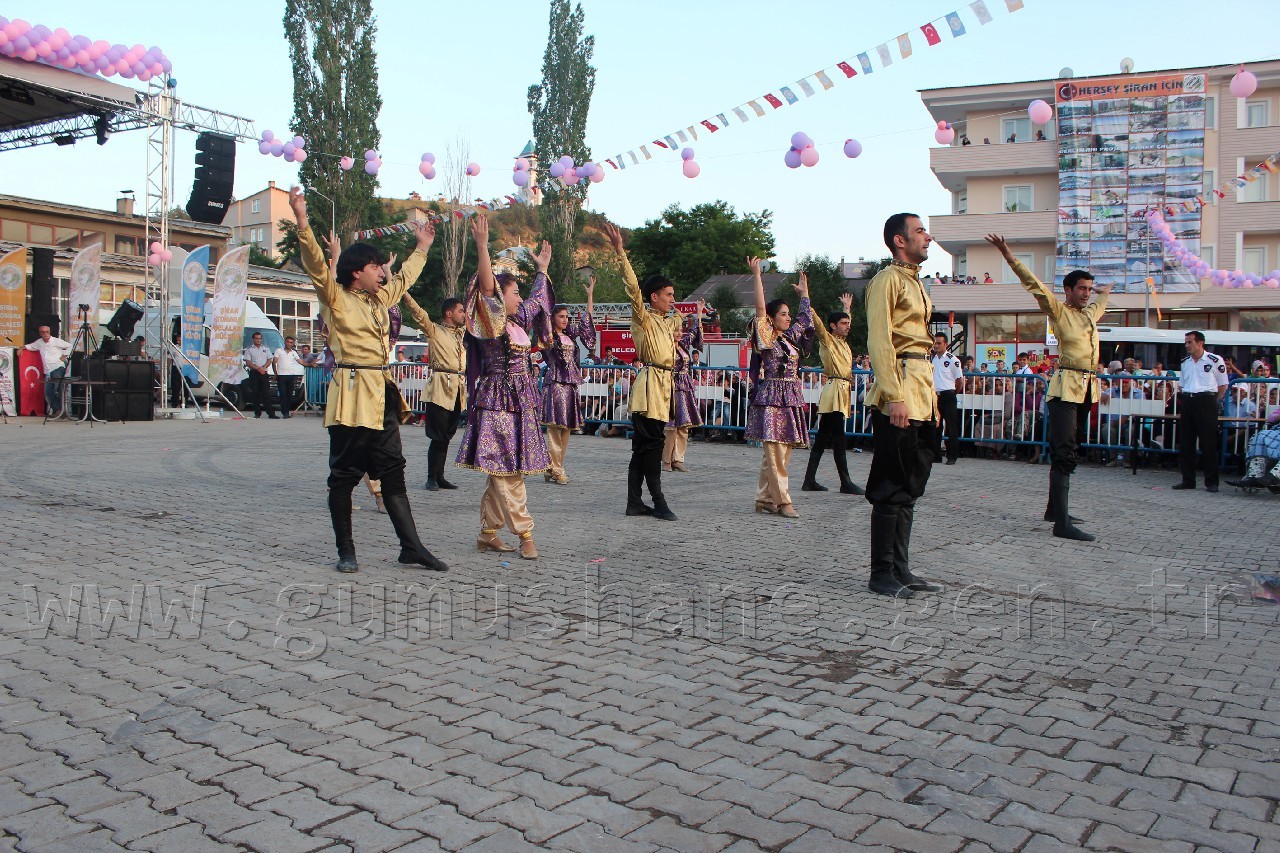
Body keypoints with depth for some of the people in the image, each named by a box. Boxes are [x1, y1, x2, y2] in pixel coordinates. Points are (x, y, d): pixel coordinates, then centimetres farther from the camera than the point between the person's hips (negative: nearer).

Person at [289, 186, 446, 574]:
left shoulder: (380, 298, 18)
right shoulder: (335, 297, -3)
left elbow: (404, 278, 36)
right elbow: (316, 265, -19)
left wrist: (421, 247, 47)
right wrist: (302, 222, -32)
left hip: (381, 394, 7)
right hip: (351, 393, -7)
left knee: (392, 472, 7)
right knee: (344, 475, 1)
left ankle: (411, 546, 10)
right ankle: (345, 550, 10)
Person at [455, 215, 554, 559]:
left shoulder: (518, 321, 17)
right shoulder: (491, 320, -6)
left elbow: (538, 299, 33)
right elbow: (486, 286, -22)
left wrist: (542, 268, 40)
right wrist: (482, 245, -28)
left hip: (521, 403, 9)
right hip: (498, 403, -9)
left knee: (502, 473, 9)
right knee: (507, 472, -7)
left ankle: (487, 534, 15)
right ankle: (525, 534, -7)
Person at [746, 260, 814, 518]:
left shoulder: (790, 338, 16)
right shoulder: (765, 337, -3)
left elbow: (806, 318, 32)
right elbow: (760, 308, -13)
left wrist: (804, 292, 38)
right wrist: (757, 275, -11)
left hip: (792, 398, 8)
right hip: (772, 397, -8)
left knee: (779, 453, 7)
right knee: (775, 453, -8)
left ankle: (764, 499, 13)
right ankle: (782, 501, -6)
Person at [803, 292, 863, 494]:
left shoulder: (843, 341, 21)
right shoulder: (827, 339, -3)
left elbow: (845, 320, 41)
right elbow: (816, 322, -17)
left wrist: (846, 307, 52)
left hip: (843, 392, 9)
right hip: (834, 392, -9)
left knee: (823, 438, 8)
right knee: (839, 439, -10)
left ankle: (810, 481, 11)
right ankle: (846, 483, -10)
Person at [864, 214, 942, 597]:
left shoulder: (915, 282, 23)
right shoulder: (887, 279, -6)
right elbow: (879, 342, -15)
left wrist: (930, 399, 18)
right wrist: (894, 397, -23)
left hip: (922, 390, 10)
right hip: (900, 391, -10)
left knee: (909, 488, 11)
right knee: (893, 489, -6)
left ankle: (900, 570, 18)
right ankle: (881, 574, 2)